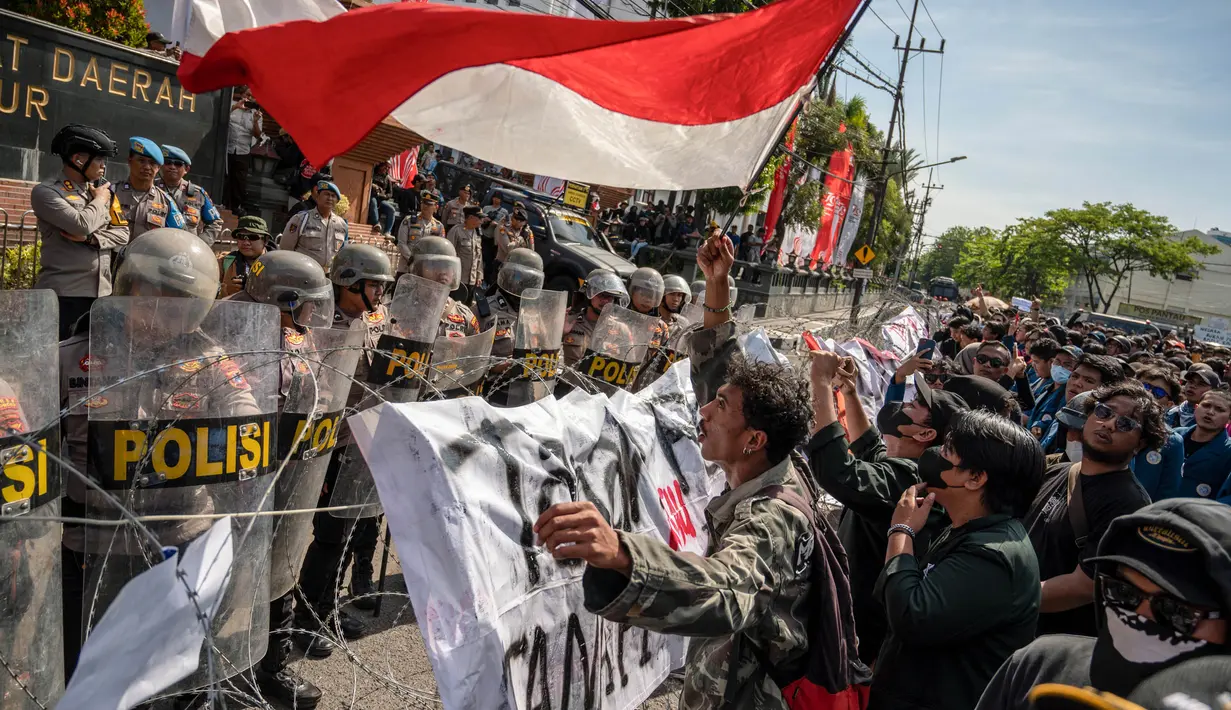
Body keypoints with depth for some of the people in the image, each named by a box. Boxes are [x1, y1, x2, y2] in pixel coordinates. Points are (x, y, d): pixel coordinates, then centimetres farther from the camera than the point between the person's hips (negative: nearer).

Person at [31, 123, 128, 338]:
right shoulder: (46, 192, -7)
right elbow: (82, 224, -21)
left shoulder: (104, 189, 13)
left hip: (101, 292, 6)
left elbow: (122, 233, 8)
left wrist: (91, 238, -10)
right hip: (63, 293, -6)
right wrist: (99, 200, -2)